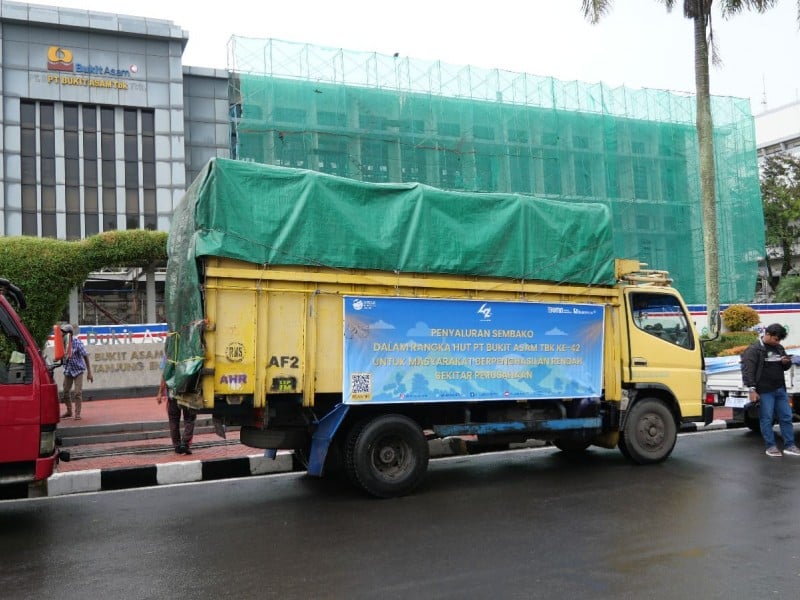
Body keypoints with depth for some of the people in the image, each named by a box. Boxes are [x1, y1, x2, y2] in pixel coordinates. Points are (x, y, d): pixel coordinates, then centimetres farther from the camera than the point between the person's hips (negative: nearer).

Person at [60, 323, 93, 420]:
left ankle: (77, 413, 1)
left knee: (77, 392, -8)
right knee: (65, 392, 11)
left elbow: (86, 357, -13)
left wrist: (89, 373, -14)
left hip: (78, 370, -5)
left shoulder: (77, 343, -17)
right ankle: (69, 411, 29)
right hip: (68, 371, 5)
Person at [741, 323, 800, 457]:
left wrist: (786, 362, 0)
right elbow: (748, 371, -12)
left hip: (780, 390, 7)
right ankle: (771, 446, 7)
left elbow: (786, 367, 26)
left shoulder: (779, 348, 15)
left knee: (786, 417, 8)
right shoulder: (753, 350, -7)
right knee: (767, 419, -1)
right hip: (765, 391, -7)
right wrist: (752, 389, -19)